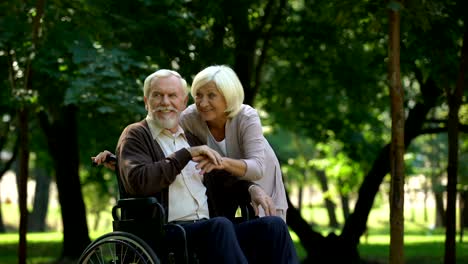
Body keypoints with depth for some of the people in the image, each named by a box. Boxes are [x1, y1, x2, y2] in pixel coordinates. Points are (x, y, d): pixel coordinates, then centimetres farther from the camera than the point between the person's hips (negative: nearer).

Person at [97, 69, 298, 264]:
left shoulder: (190, 138, 27)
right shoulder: (135, 136, 7)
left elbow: (221, 180, 30)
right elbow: (138, 182, -11)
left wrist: (251, 188, 8)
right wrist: (187, 154, -10)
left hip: (210, 230, 6)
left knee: (273, 225, -19)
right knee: (220, 225, -37)